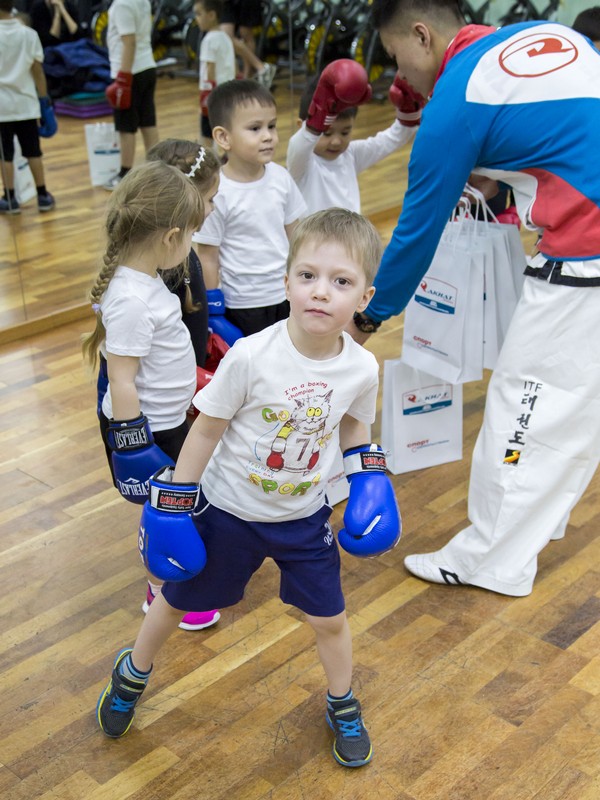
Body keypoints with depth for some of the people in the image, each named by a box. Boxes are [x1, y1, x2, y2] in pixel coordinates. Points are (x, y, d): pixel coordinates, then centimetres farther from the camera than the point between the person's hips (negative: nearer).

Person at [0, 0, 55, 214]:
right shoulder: (29, 34, 0)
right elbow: (38, 71, 1)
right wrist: (45, 103, 6)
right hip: (26, 103, 3)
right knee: (33, 152, 9)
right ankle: (43, 196, 12)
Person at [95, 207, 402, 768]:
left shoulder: (361, 368, -17)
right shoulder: (251, 356, -28)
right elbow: (206, 429, -16)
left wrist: (365, 478, -3)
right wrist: (176, 502, -10)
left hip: (304, 516, 2)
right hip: (229, 510, -2)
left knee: (329, 617, 12)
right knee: (176, 601, 17)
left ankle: (342, 707, 42)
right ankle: (133, 675, 48)